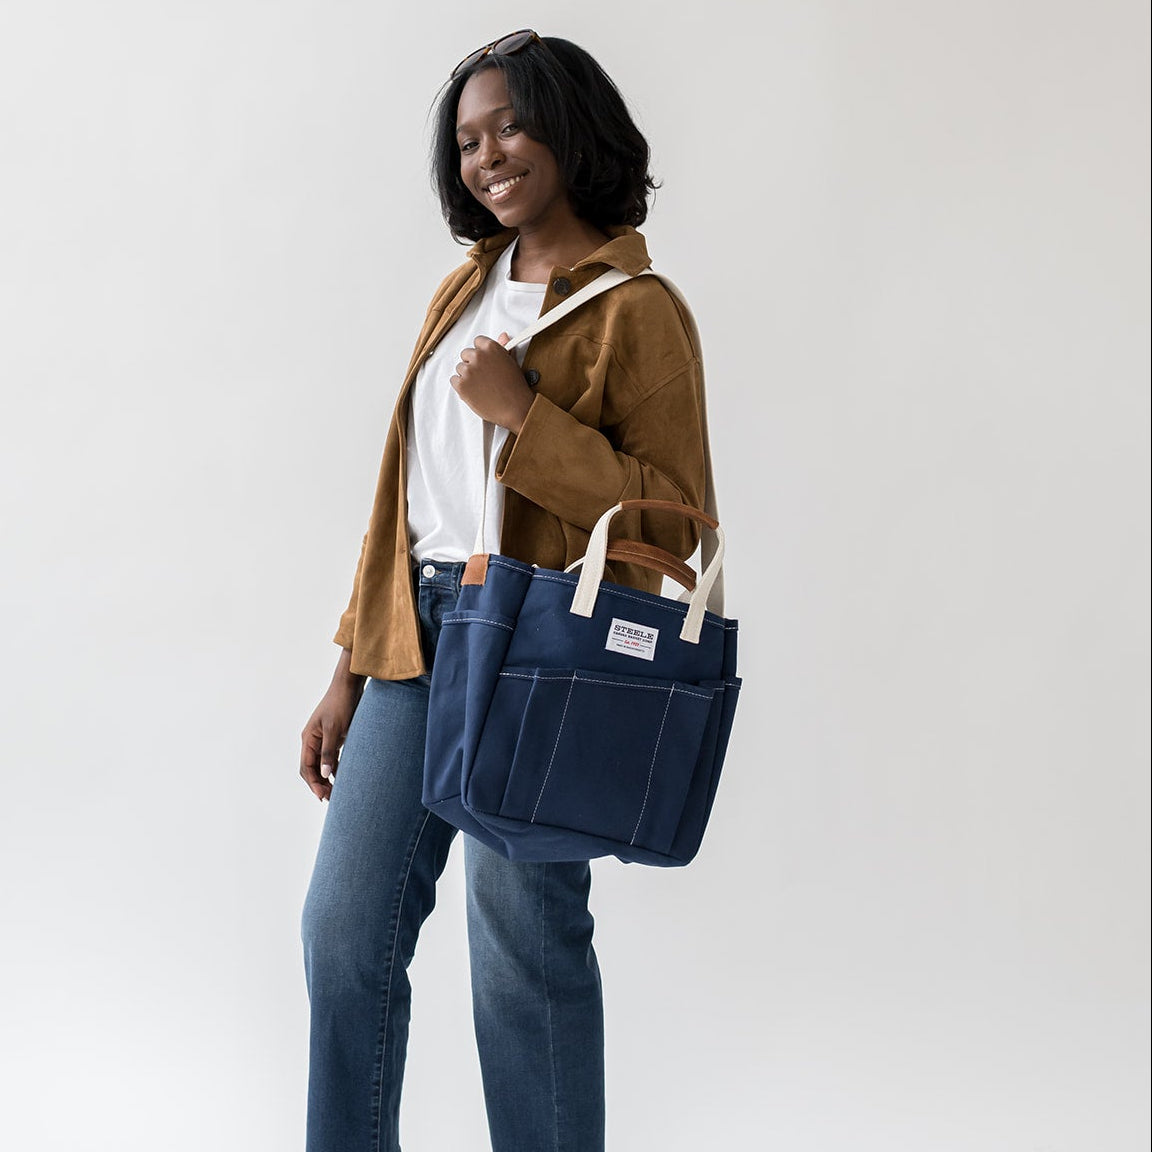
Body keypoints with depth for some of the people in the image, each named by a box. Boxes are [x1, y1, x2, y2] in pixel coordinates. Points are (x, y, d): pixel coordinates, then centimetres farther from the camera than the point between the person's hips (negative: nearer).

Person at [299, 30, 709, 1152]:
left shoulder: (635, 309, -7)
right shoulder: (464, 289, 14)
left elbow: (674, 519, -12)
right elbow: (406, 486, 15)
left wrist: (521, 411, -19)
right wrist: (350, 673, 14)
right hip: (417, 634, 7)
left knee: (522, 948, 2)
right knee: (345, 924, 10)